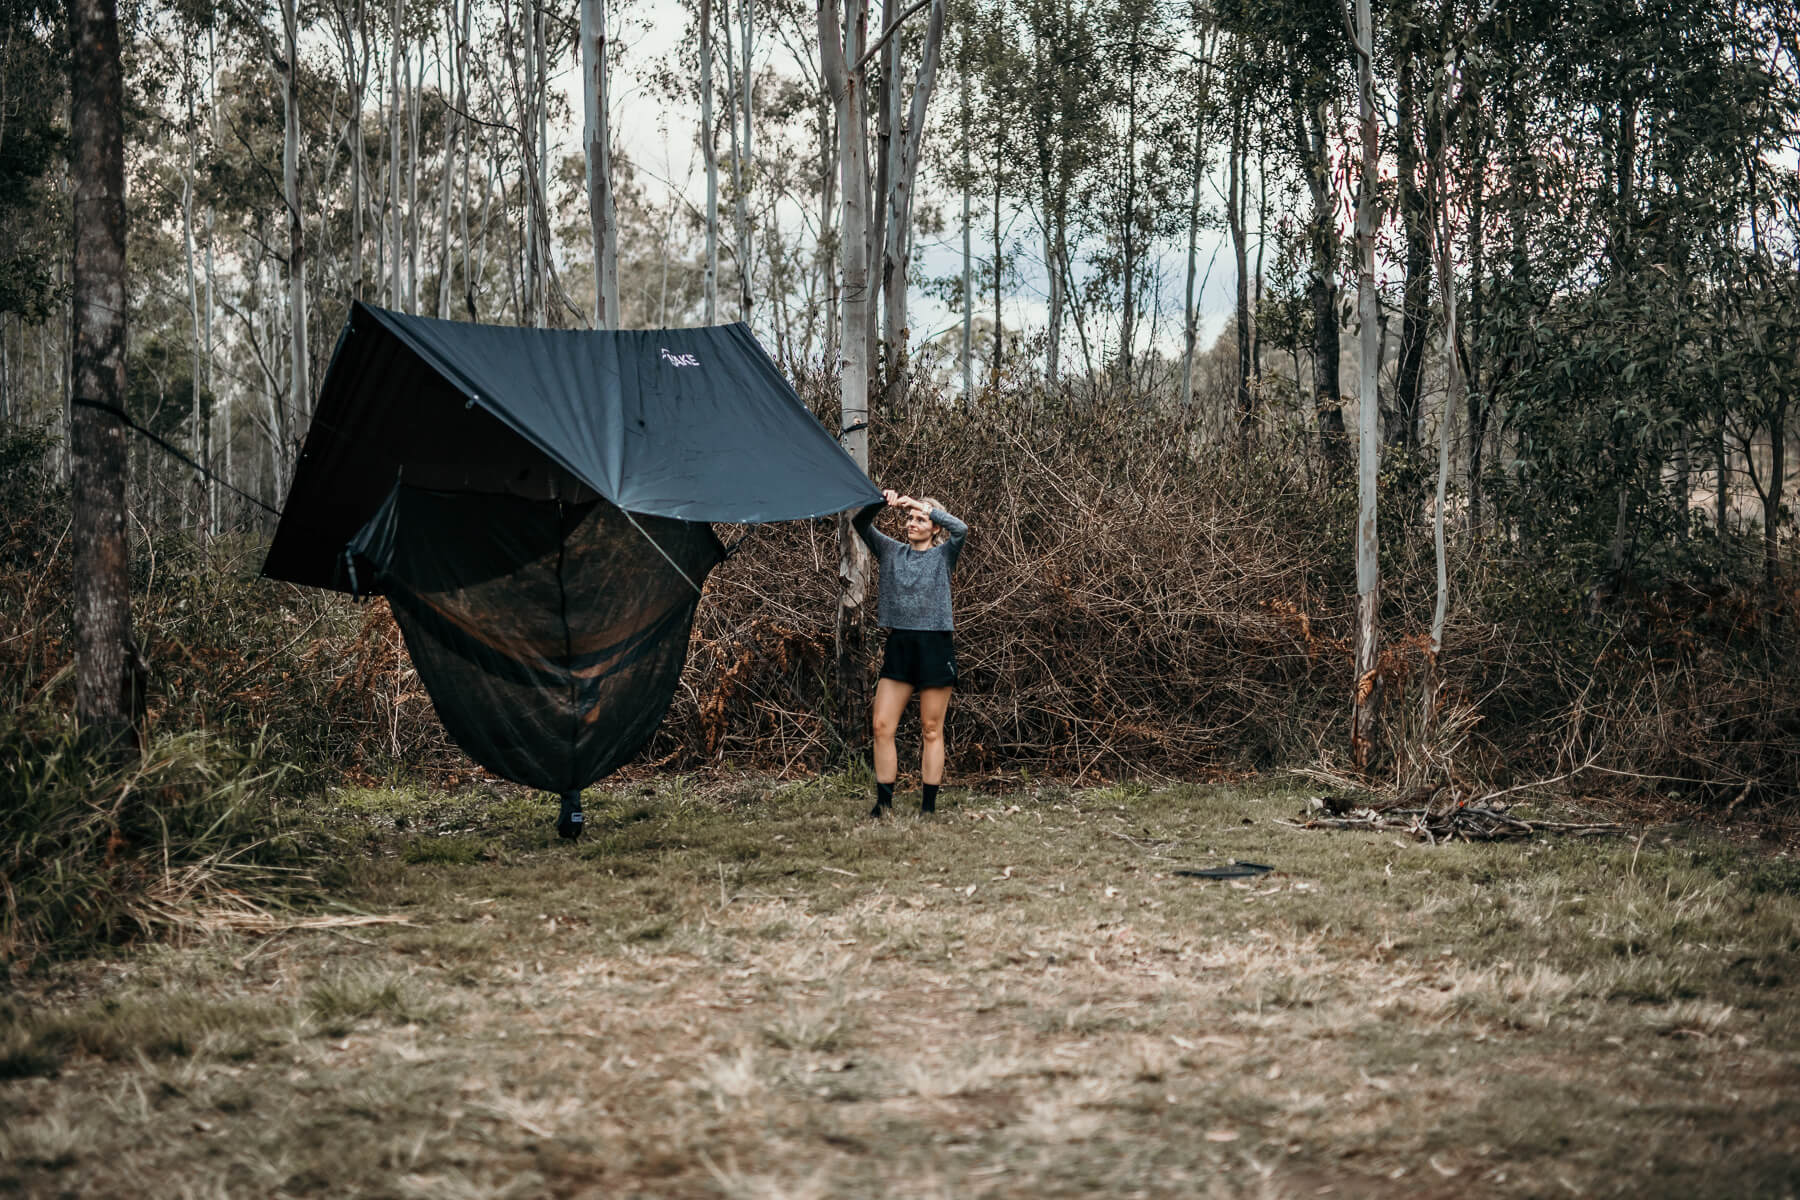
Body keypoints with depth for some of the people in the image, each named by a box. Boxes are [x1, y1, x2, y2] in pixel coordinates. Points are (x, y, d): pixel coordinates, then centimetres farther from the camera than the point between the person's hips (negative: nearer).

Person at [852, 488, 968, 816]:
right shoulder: (891, 552, 13)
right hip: (898, 644, 3)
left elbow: (961, 529, -13)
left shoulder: (943, 555, 5)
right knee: (882, 726, -4)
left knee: (931, 730, 1)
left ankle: (929, 806, 5)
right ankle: (883, 804, 1)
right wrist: (882, 501, -14)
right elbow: (860, 524, 4)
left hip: (935, 645, -3)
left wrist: (923, 506, -13)